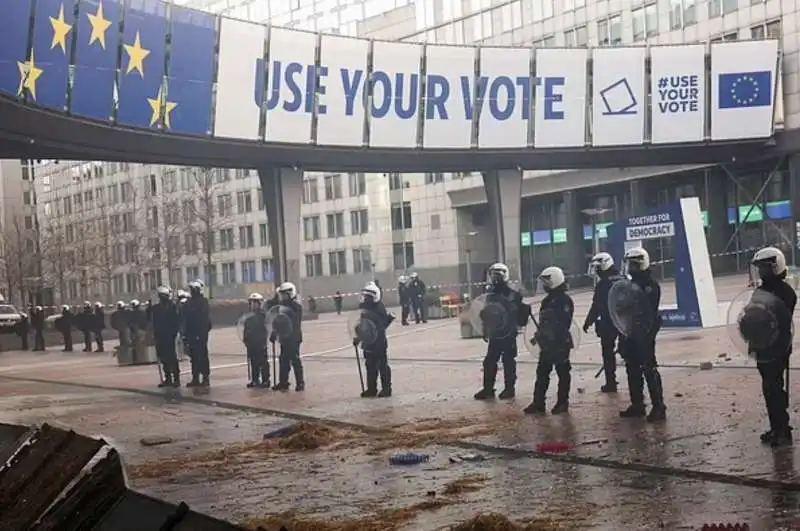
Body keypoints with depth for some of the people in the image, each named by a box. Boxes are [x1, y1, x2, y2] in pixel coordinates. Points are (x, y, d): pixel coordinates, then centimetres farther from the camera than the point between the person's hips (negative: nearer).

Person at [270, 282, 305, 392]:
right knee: (283, 360, 11)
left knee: (295, 360, -4)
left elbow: (296, 323, -19)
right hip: (284, 338, 8)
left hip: (293, 338, -7)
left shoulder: (297, 306, -11)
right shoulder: (281, 306, 12)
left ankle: (300, 383, 2)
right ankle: (283, 383, 18)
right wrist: (273, 334, 13)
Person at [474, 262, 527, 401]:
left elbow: (520, 314, -11)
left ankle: (510, 388, 12)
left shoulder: (513, 294, -9)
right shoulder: (490, 294, 12)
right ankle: (488, 389, 14)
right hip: (494, 335, 6)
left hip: (508, 334, -6)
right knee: (489, 361, 6)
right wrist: (485, 331, 20)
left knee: (508, 362, 2)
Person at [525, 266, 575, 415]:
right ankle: (538, 403, 12)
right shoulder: (548, 300, 13)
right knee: (542, 373, 9)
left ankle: (562, 402, 11)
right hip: (547, 343, 9)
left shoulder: (564, 300, -15)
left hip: (560, 343, -9)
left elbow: (563, 324, -22)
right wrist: (538, 335, 19)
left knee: (563, 373, 3)